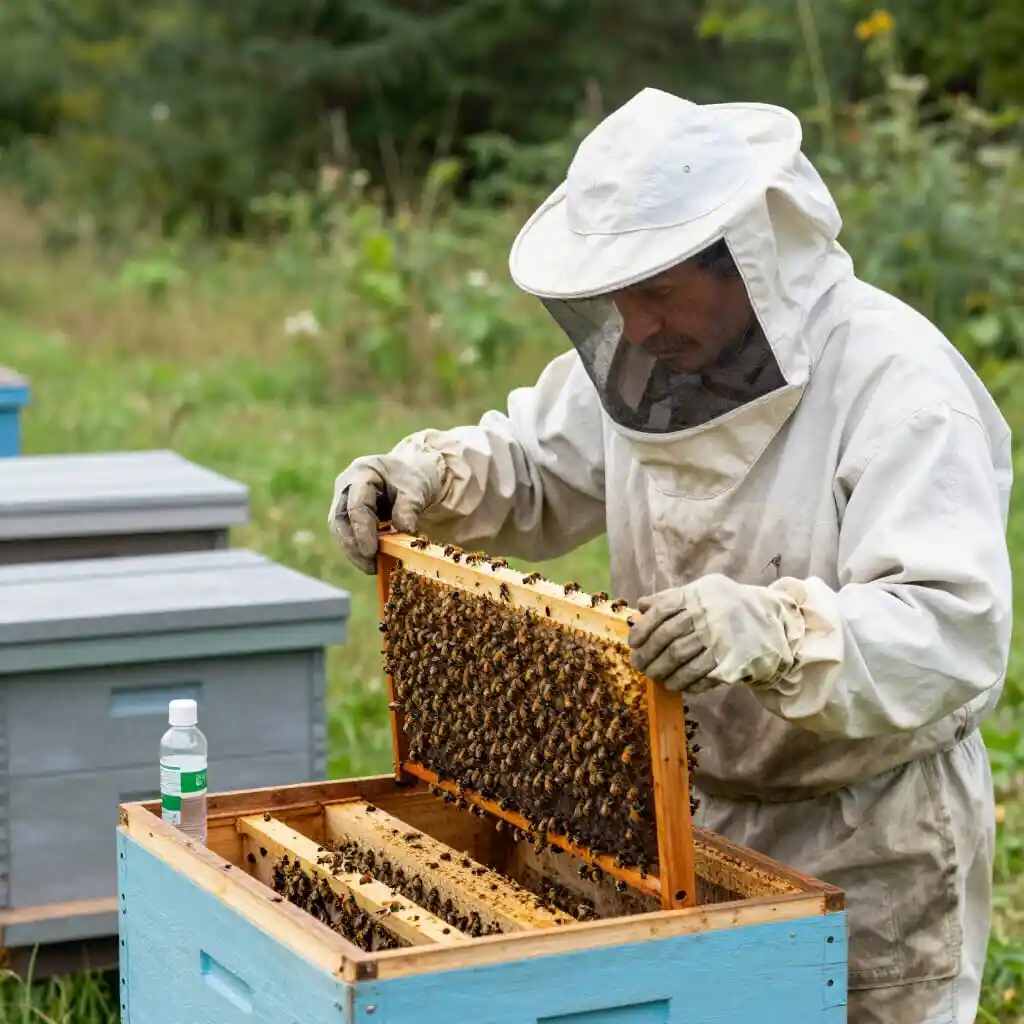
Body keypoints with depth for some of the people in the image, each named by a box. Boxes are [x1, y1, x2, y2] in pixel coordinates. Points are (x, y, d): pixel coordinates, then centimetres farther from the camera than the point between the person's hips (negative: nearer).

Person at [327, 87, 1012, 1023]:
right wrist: (425, 476, -4)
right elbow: (534, 465, 16)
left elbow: (956, 631, -33)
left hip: (872, 845, -6)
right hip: (695, 815, 7)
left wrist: (772, 631, -49)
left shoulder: (898, 381, -23)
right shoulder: (649, 353, -2)